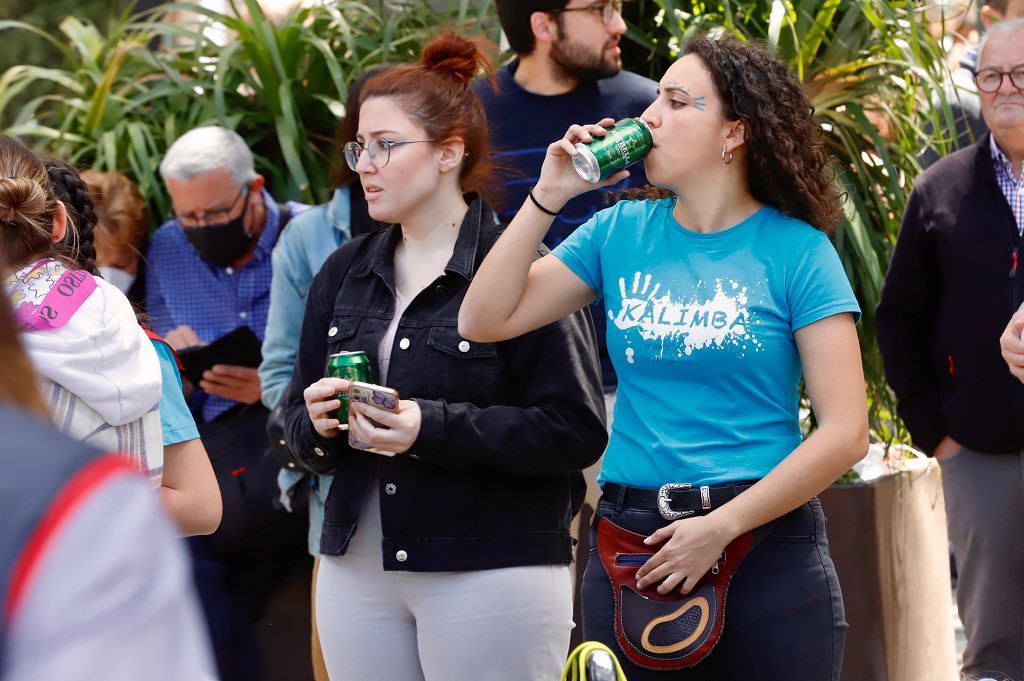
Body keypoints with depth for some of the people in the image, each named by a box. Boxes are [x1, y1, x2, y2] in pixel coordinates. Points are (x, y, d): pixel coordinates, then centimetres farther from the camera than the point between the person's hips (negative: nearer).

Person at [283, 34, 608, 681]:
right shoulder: (345, 273, 13)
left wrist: (431, 429, -21)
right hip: (357, 570, 6)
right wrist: (317, 424, -8)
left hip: (491, 573, -6)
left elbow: (576, 431, -14)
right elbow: (299, 421, 16)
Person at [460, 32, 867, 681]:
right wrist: (548, 196, -2)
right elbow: (484, 322, 4)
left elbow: (845, 432, -10)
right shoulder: (620, 233, 7)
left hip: (762, 539, -3)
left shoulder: (796, 250, -5)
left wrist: (720, 528, -14)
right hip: (627, 543, 3)